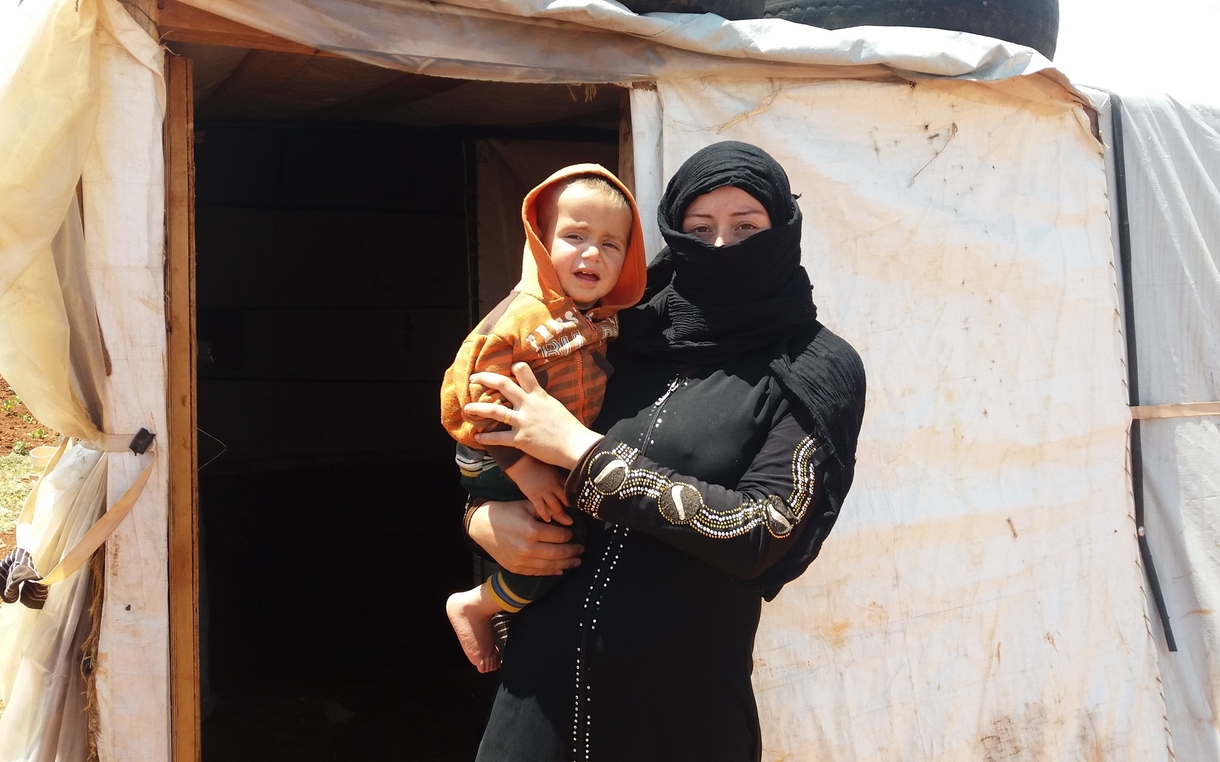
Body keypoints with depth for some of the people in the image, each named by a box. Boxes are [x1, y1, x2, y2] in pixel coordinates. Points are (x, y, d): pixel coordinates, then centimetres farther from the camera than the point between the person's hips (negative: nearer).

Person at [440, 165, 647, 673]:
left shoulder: (603, 318, -1)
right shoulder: (523, 316, -25)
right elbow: (477, 397, -27)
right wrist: (525, 470, -27)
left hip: (574, 457, 8)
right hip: (503, 466, -8)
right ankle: (476, 606, 6)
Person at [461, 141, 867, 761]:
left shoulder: (818, 371, -7)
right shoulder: (631, 343, 5)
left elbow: (762, 532, -19)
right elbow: (491, 453, 14)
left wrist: (582, 449, -17)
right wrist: (480, 518, -8)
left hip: (684, 703, -3)